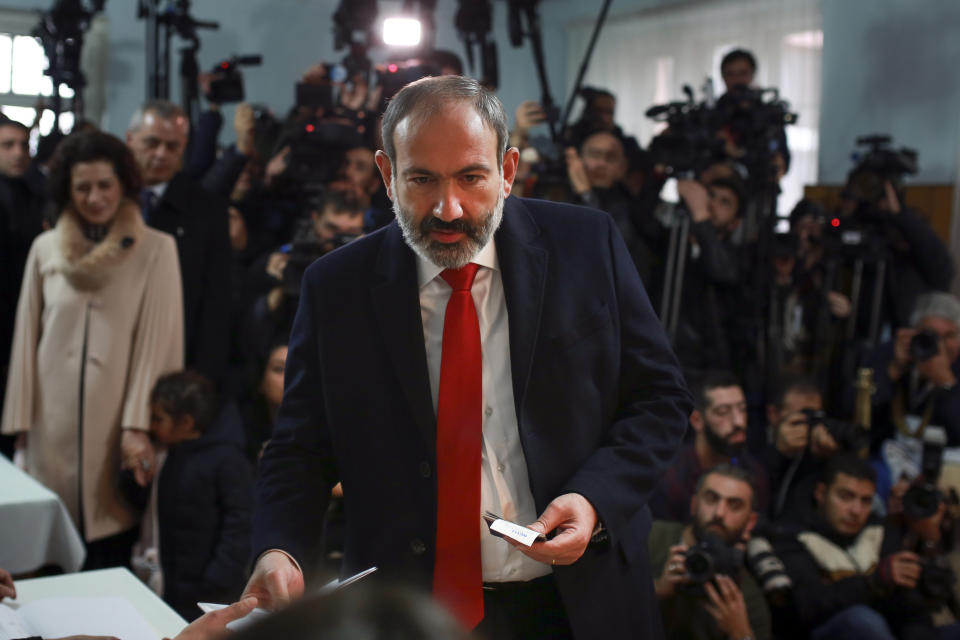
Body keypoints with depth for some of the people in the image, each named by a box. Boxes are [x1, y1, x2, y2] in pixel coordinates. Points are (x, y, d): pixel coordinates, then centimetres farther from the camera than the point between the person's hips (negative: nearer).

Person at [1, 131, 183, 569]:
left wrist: (138, 426, -12)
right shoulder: (45, 248, 6)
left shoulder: (156, 249, -3)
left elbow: (157, 342, -7)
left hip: (117, 420, -2)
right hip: (52, 424, 3)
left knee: (113, 551, 0)